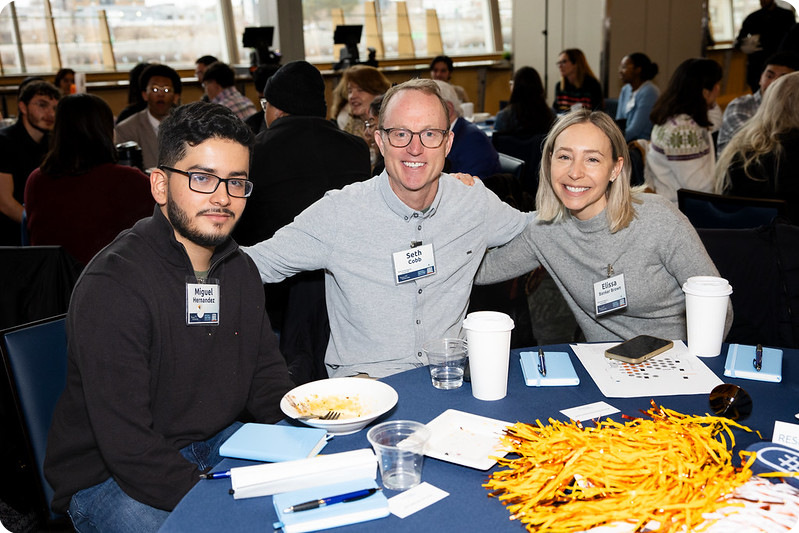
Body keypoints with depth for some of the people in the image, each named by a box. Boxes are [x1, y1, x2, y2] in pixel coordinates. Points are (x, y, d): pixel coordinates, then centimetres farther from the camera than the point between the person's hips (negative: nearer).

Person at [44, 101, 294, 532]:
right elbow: (127, 444, -26)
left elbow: (265, 371, 10)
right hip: (108, 474, -6)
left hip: (215, 441, 7)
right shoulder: (112, 286, -23)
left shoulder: (240, 269, 3)